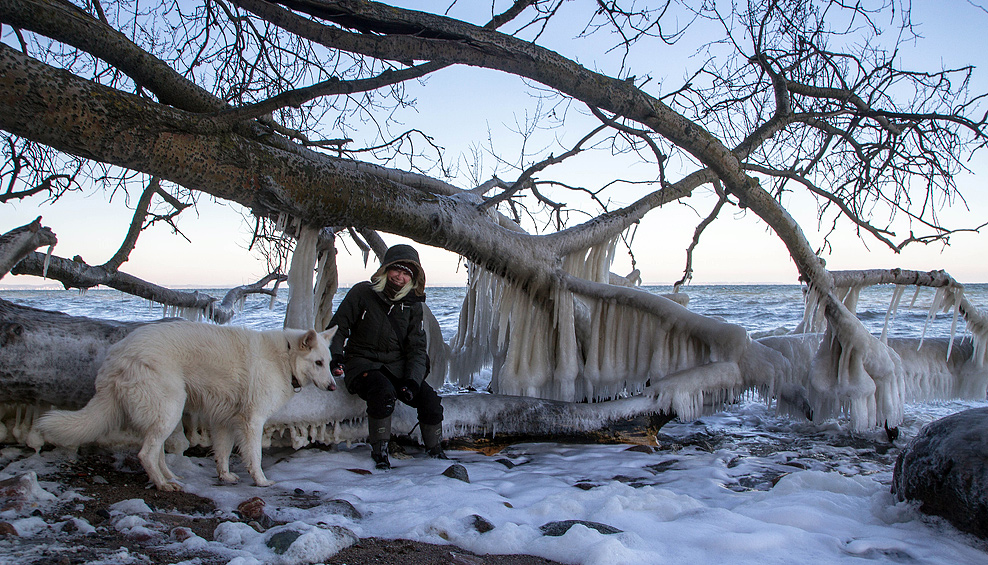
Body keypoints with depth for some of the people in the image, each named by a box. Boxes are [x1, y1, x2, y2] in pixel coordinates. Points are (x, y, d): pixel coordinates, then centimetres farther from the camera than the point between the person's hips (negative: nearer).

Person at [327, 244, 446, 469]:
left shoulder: (413, 304, 5)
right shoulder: (362, 293, -5)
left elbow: (417, 348, 3)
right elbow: (337, 327, 0)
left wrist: (412, 379, -13)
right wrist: (335, 356, -18)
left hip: (397, 366, 4)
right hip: (362, 364, -3)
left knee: (430, 399, -16)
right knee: (384, 393, -35)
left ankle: (435, 450, 8)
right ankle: (379, 451, -16)